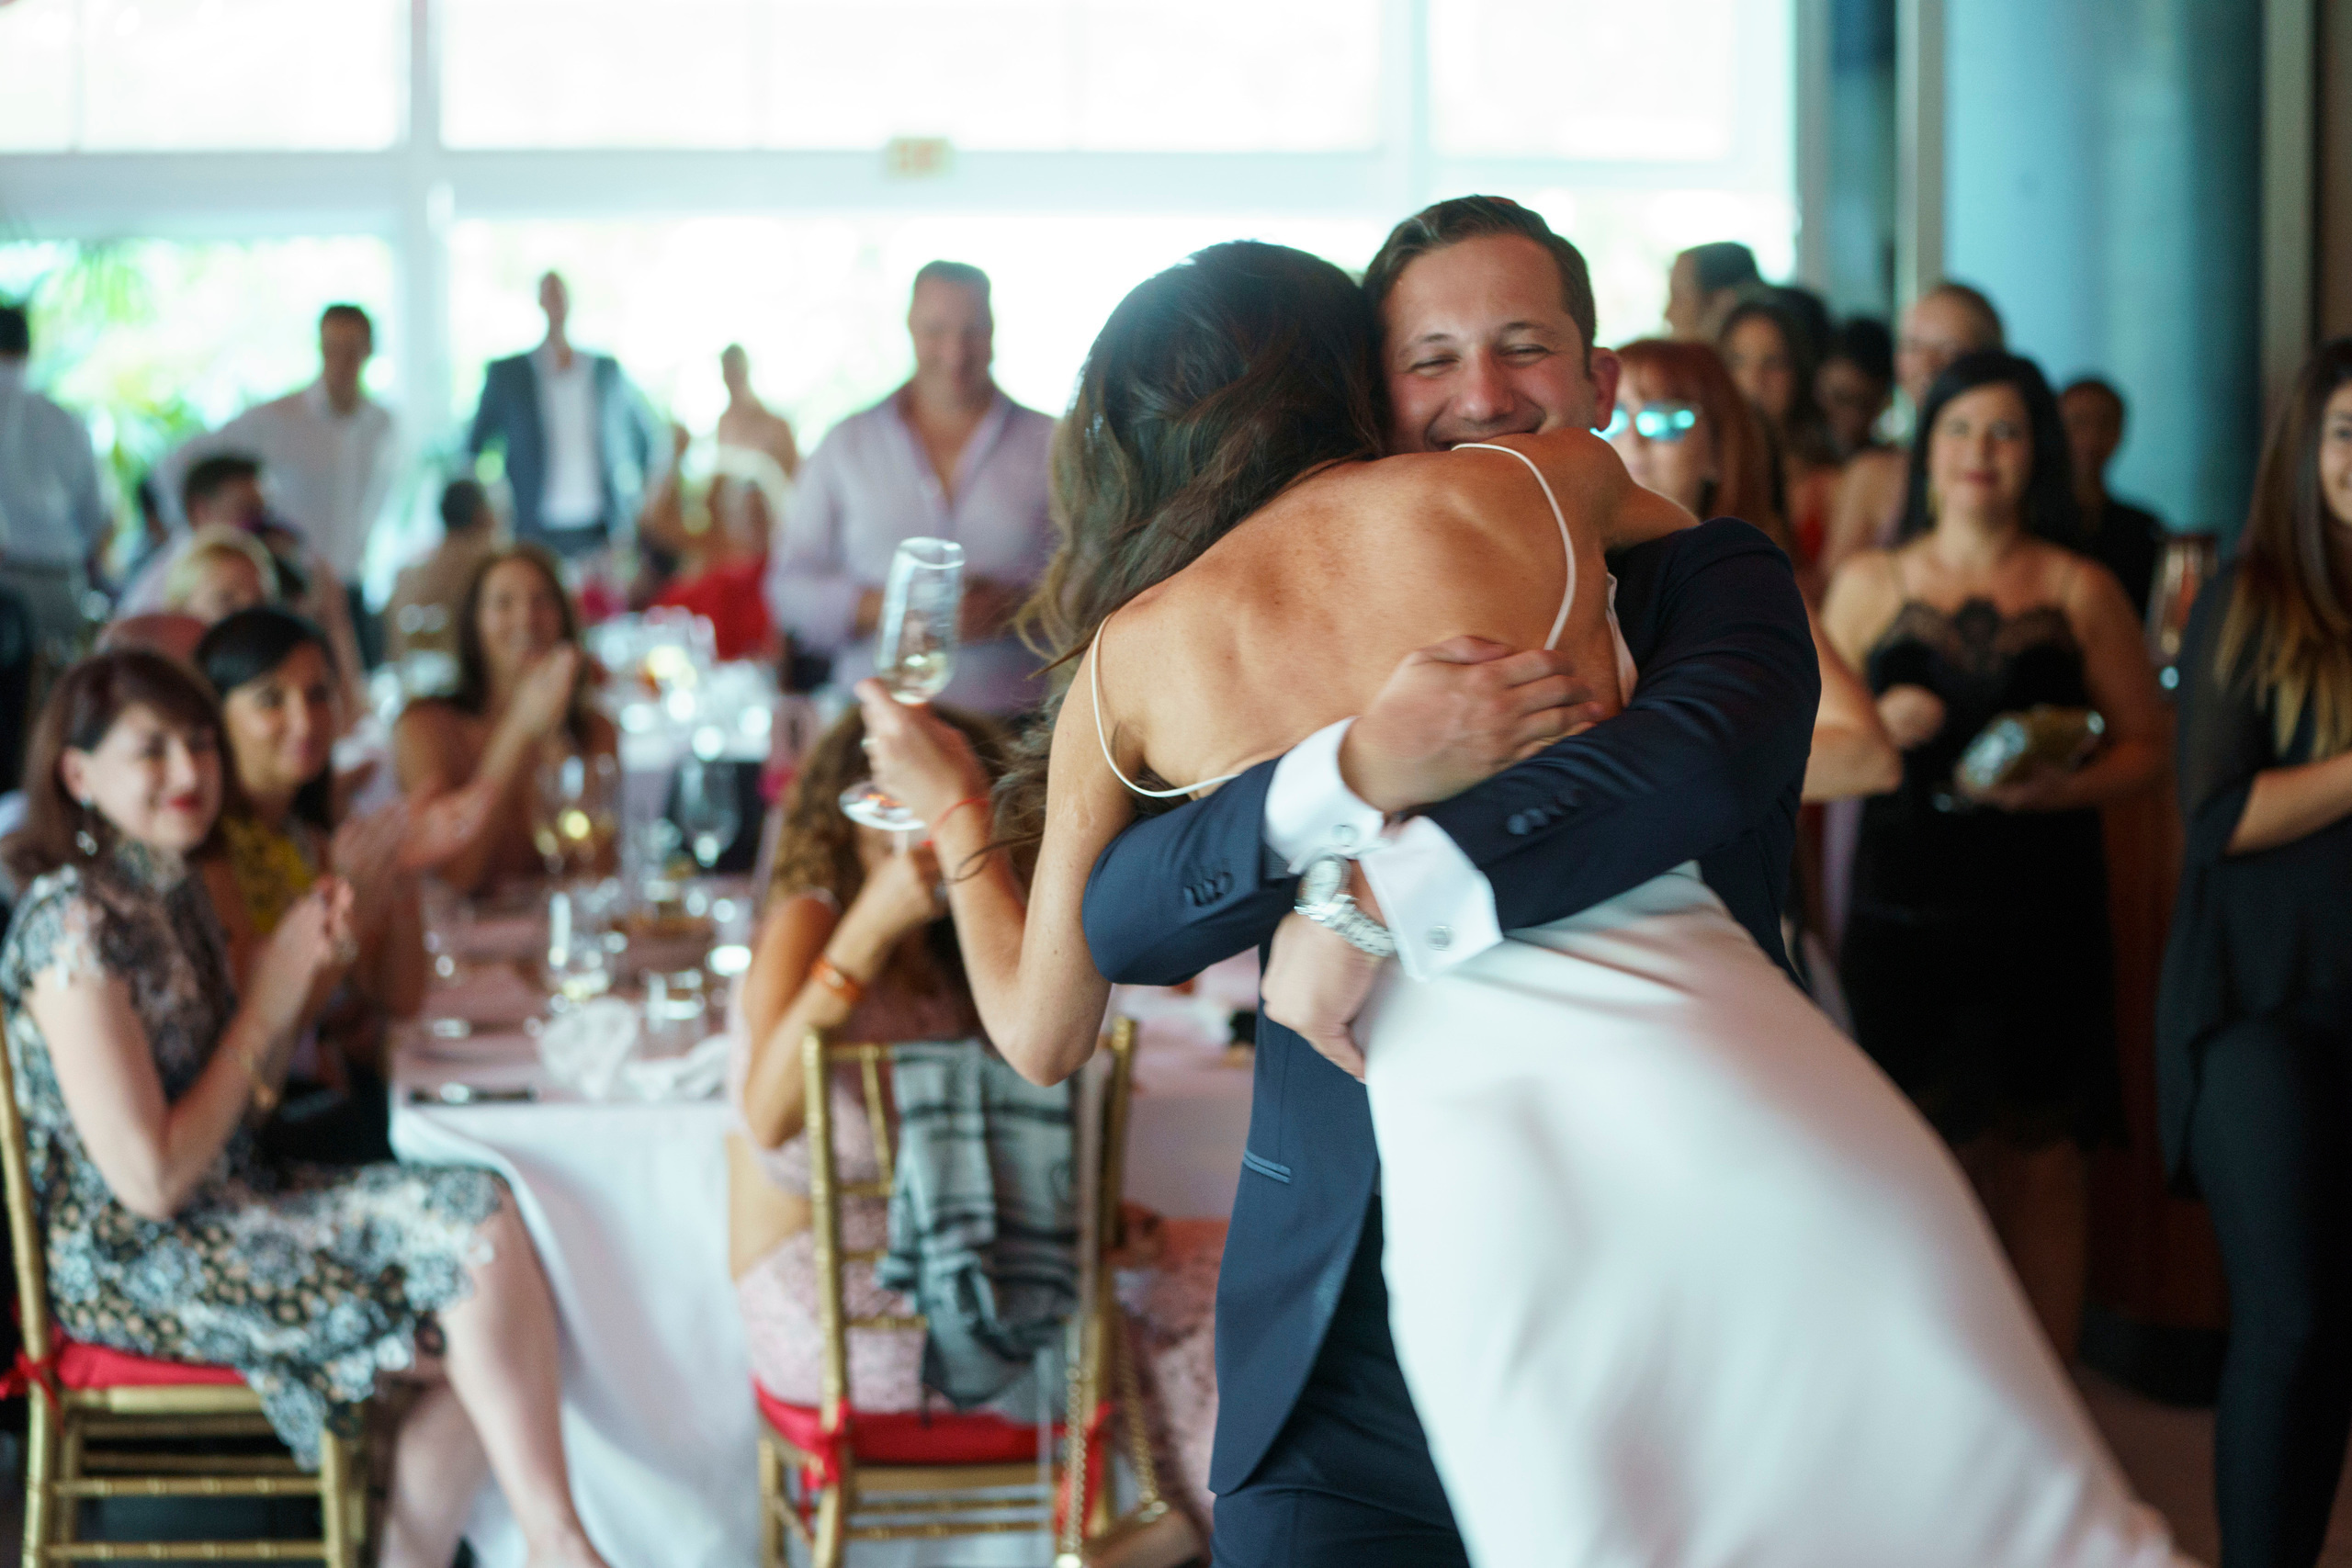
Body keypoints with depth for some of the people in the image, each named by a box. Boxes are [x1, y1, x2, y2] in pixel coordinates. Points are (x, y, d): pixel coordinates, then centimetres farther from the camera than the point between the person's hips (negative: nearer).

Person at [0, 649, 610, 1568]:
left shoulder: (173, 894, 9)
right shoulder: (75, 924, -19)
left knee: (479, 1218, -11)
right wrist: (267, 1004, -14)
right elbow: (149, 1181, -21)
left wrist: (302, 982, -3)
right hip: (128, 1265, -8)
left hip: (229, 1211, 8)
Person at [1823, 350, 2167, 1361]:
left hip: (2044, 909, 0)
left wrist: (2062, 787, -12)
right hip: (1902, 908, 0)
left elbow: (2145, 743, 6)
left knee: (2040, 1159, 2)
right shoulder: (1869, 584, 9)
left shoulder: (2080, 591, 6)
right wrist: (1881, 726, -8)